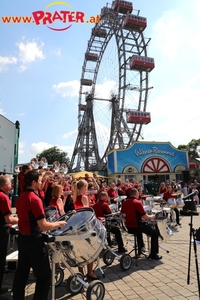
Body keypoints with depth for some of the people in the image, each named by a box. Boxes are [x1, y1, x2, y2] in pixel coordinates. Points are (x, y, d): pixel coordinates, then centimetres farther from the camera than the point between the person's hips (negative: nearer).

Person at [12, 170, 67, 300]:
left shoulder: (21, 198, 4)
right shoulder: (35, 199, -23)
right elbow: (44, 226, -24)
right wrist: (58, 223, -9)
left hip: (22, 238, 9)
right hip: (33, 240, -9)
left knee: (22, 272, 20)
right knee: (44, 275, 5)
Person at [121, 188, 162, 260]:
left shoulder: (124, 202, 2)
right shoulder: (137, 203, -17)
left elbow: (122, 214, 16)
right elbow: (145, 217, -18)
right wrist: (151, 216, 4)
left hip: (128, 228, 7)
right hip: (137, 227, -7)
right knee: (155, 232, 10)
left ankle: (140, 248, 45)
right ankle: (153, 254, 12)